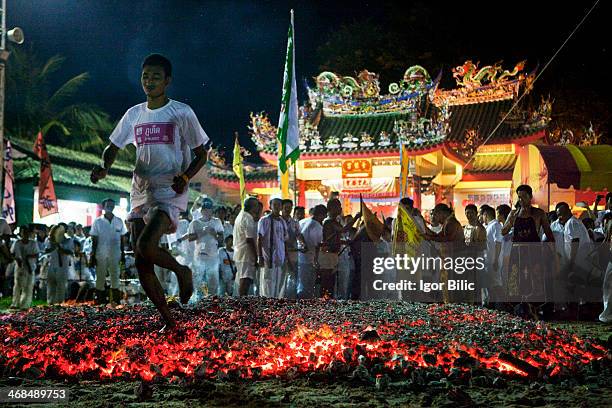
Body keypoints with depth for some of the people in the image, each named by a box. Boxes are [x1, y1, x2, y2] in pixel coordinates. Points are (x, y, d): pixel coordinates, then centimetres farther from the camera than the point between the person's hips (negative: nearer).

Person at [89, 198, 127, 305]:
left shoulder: (119, 221, 8)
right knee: (100, 277, 0)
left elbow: (122, 238, 12)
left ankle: (115, 300, 7)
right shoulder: (98, 221, 2)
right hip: (101, 254, -2)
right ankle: (99, 299, 3)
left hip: (115, 254, 2)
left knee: (115, 276, 3)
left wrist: (123, 253, 7)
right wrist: (92, 256, -3)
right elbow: (94, 240, 1)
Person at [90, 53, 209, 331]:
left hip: (170, 192, -6)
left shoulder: (182, 113, -2)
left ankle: (182, 271, 3)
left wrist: (185, 177, -16)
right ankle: (168, 321, 12)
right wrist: (104, 167, -5)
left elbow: (201, 154, 3)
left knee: (146, 246, -27)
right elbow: (113, 147, 18)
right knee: (141, 264, 0)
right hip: (140, 193, 6)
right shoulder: (134, 114, 12)